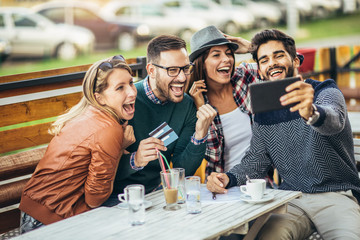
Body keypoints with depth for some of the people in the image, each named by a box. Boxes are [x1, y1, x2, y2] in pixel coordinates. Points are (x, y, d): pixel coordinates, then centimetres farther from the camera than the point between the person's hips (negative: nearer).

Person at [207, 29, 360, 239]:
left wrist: (312, 114, -53)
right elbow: (255, 161, 13)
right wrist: (229, 178, -10)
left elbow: (335, 121, -27)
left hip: (336, 196, -3)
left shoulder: (326, 92, -3)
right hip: (292, 199, 3)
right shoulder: (263, 113, 13)